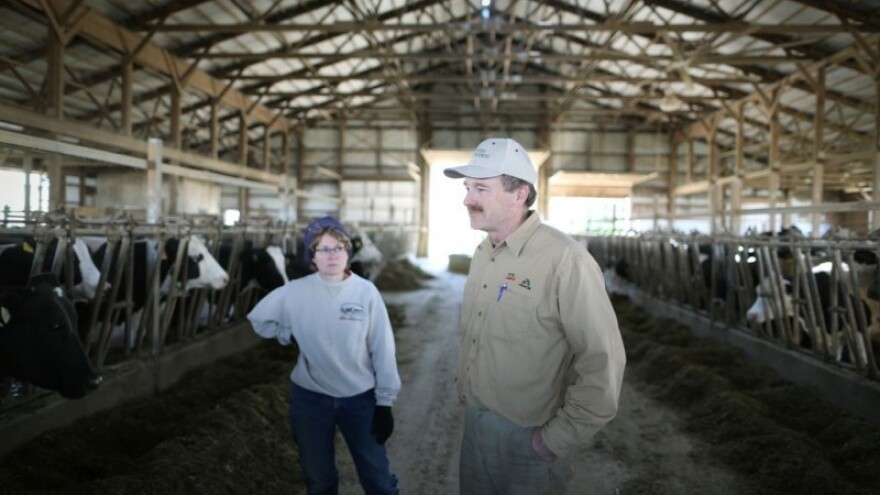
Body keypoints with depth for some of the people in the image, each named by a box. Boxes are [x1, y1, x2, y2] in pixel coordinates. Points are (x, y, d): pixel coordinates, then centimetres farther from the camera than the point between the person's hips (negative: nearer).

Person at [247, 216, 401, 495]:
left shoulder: (366, 291, -11)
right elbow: (259, 318, 11)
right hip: (310, 398, 2)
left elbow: (382, 349, -8)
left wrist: (385, 401, -7)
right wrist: (289, 335, 0)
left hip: (360, 398, -1)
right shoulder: (295, 292, -7)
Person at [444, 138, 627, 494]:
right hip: (474, 423, 7)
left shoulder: (564, 260, -24)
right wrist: (465, 393, 12)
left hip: (526, 438, -7)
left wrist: (557, 439, -18)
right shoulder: (483, 253, 5)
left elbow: (602, 364, -23)